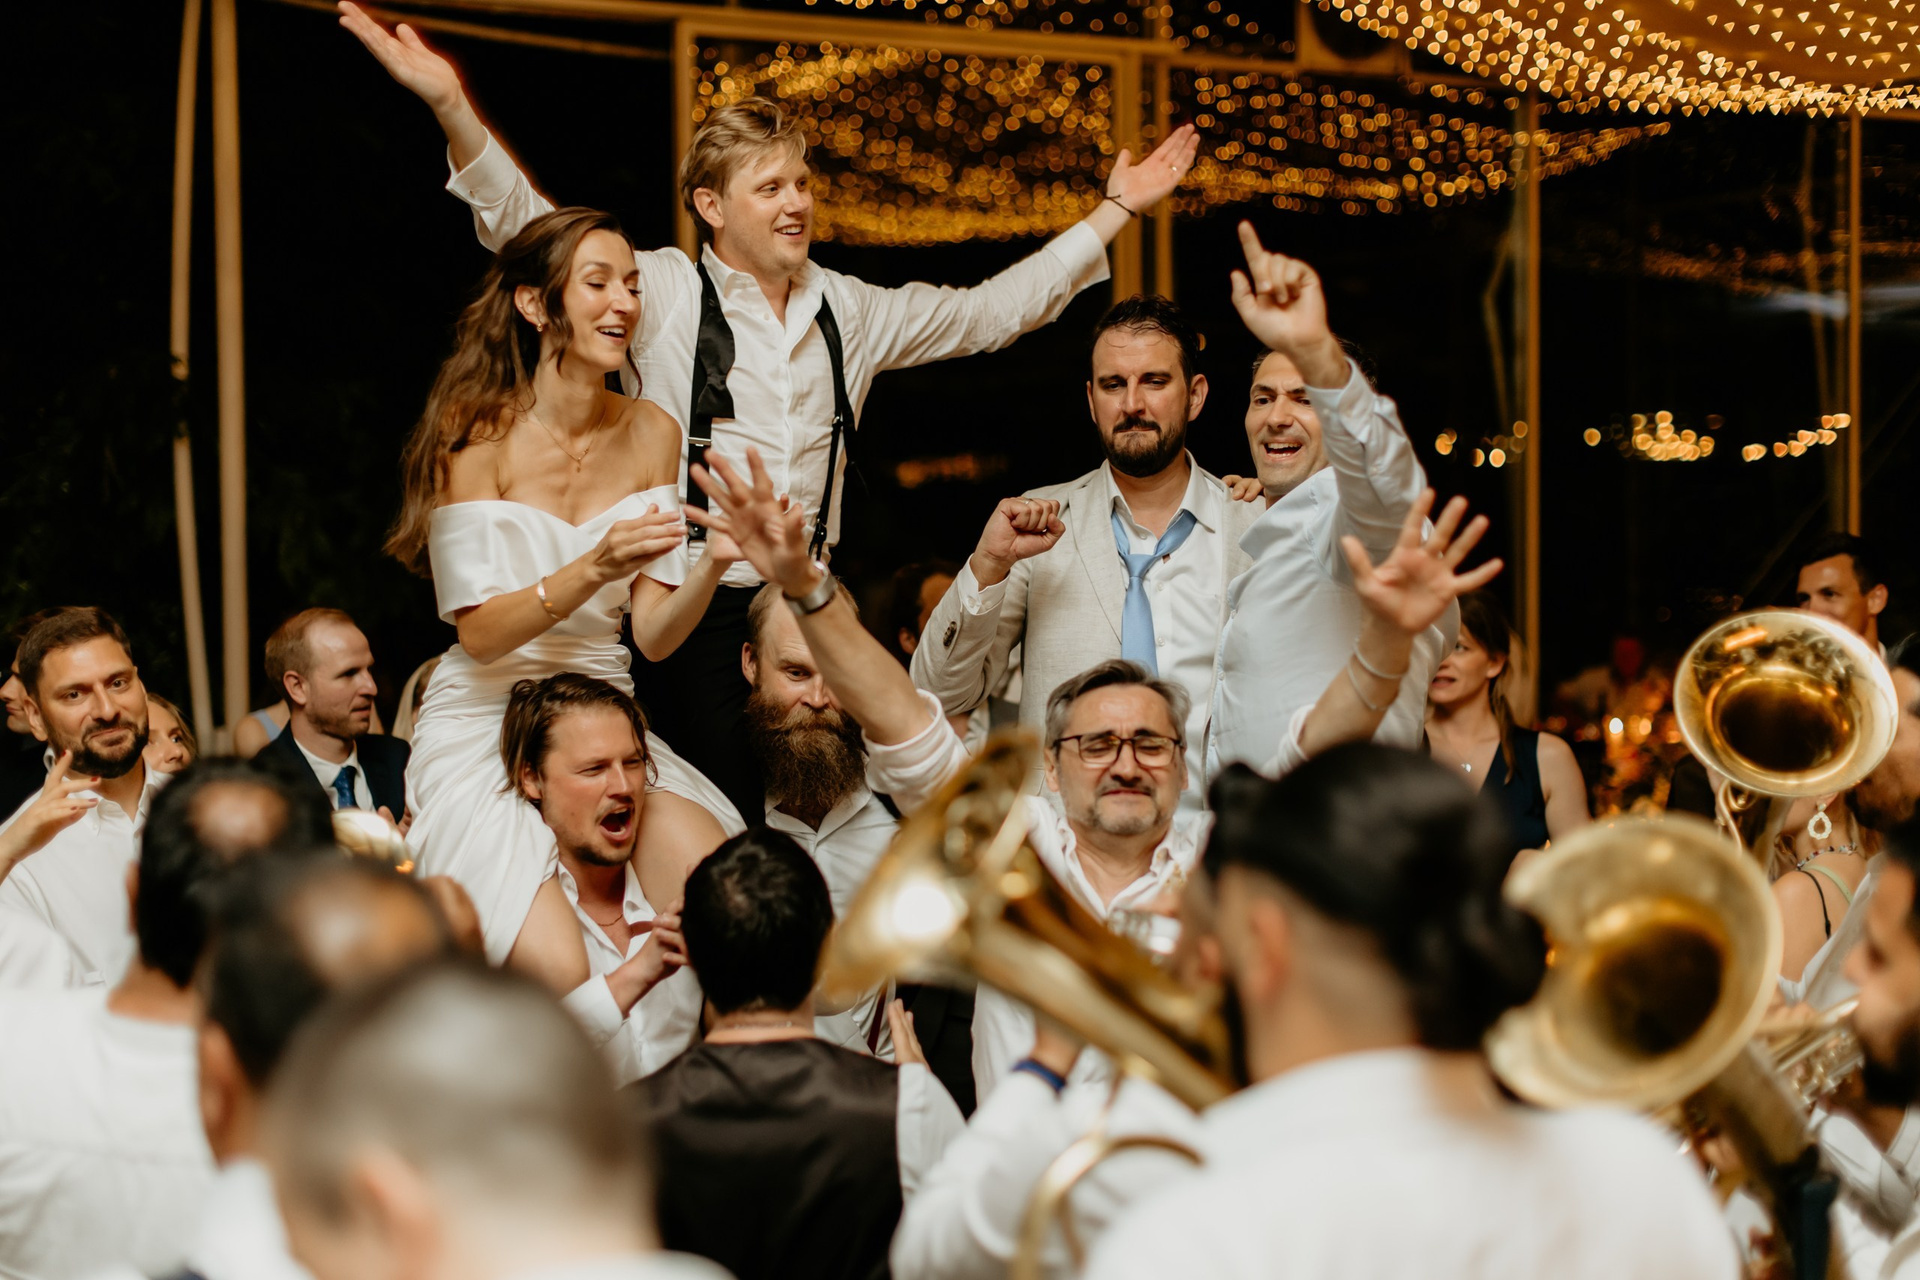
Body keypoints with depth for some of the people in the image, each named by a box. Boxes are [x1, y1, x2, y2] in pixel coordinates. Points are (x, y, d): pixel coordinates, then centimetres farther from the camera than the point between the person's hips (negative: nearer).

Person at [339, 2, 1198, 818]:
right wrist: (450, 108, -25)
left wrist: (1116, 211, 22)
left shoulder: (848, 311, 13)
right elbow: (527, 227, -11)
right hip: (691, 606, -4)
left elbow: (990, 311, 21)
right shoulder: (664, 294, -2)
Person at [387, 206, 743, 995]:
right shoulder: (477, 436, -7)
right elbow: (481, 633, -12)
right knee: (560, 974, -27)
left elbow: (653, 634, 3)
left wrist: (714, 563, -16)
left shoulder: (649, 435, 6)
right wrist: (591, 570, -26)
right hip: (485, 730, -5)